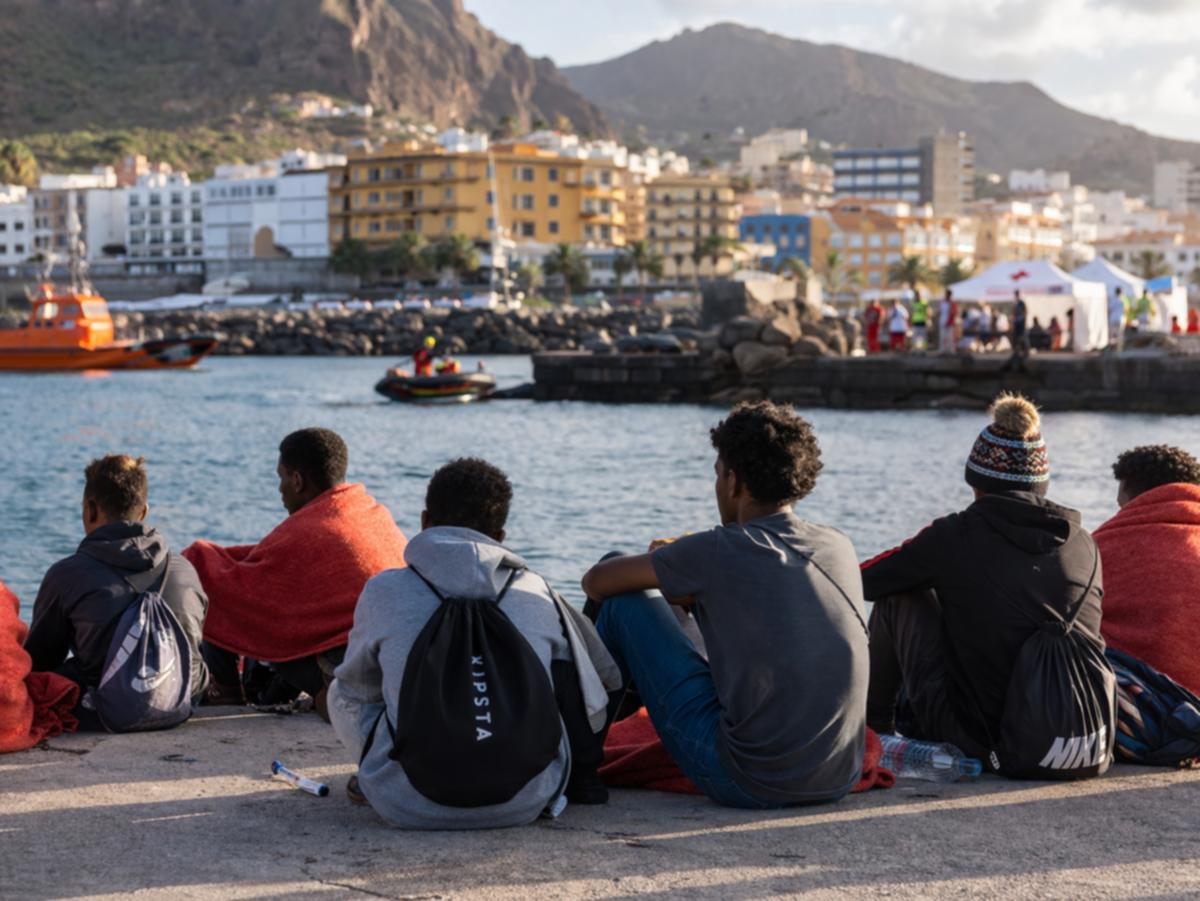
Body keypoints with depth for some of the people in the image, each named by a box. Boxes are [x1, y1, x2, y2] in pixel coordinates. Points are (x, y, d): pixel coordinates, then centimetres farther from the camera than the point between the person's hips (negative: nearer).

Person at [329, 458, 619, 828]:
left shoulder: (384, 591, -1)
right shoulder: (535, 590, 4)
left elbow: (355, 686, 16)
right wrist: (580, 772, 33)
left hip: (409, 806, -1)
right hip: (524, 803, 1)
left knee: (340, 694, 23)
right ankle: (577, 777, 38)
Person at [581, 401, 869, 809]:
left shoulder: (719, 551, -10)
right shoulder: (840, 547, 6)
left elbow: (597, 582, 4)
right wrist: (698, 584, 28)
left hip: (748, 784, -6)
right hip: (840, 782, 6)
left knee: (625, 601, 5)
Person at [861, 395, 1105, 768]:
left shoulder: (954, 536, -9)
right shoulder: (1083, 544, 2)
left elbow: (863, 581, 4)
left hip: (978, 738, -5)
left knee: (899, 594, 13)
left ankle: (873, 723, 29)